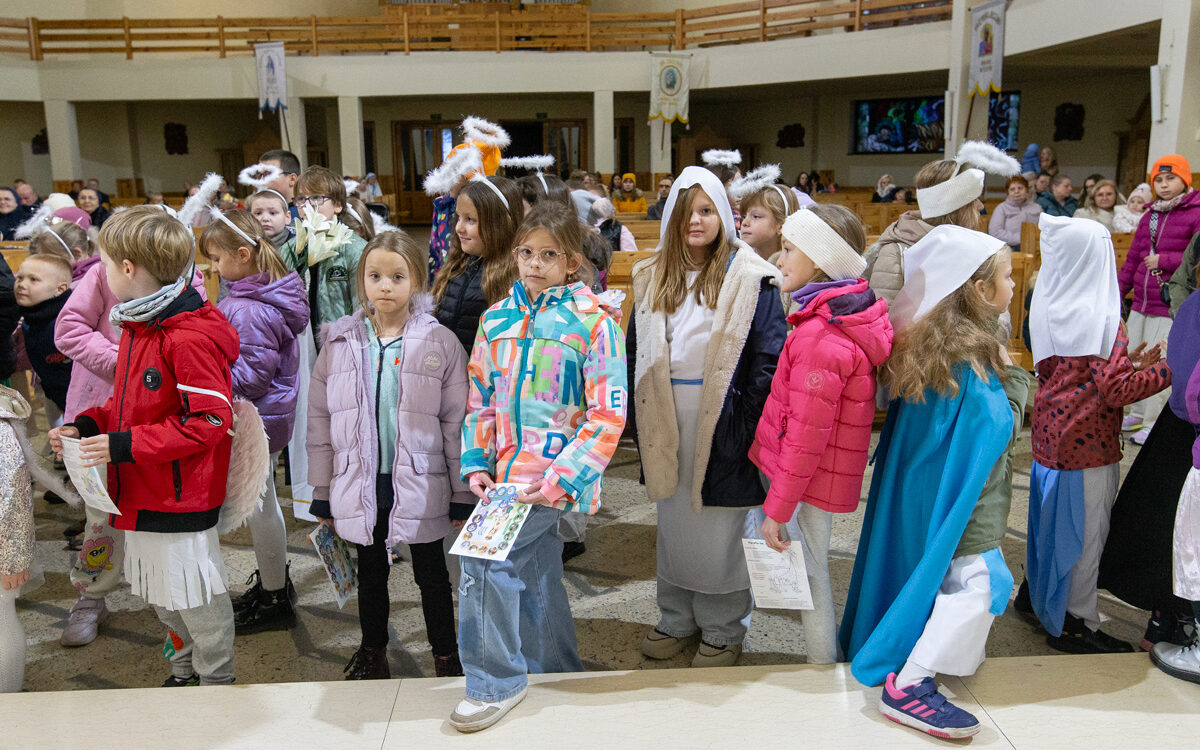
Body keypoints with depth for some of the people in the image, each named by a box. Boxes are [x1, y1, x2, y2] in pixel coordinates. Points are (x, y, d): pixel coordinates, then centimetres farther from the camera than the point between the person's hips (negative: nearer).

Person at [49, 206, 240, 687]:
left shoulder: (190, 338, -23)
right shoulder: (137, 325, 9)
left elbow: (209, 422, -25)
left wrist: (124, 445, -24)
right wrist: (87, 426, 2)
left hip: (182, 499, -10)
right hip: (143, 493, 10)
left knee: (196, 597, 7)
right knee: (162, 595, 23)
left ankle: (217, 683, 27)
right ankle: (184, 672, 42)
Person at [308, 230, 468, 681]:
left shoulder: (440, 343, -8)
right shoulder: (340, 344, -1)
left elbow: (456, 420, -5)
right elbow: (320, 420, 4)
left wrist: (463, 489, -3)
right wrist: (321, 491, 4)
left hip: (420, 484, -2)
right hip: (361, 485, 3)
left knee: (431, 573, 13)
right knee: (370, 572, 20)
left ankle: (445, 655, 31)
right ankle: (372, 650, 40)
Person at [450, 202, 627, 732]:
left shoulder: (594, 321, -9)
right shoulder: (497, 318, 8)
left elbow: (608, 416, -12)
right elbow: (481, 398, 14)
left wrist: (557, 482, -19)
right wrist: (477, 465, 1)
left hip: (558, 476, -6)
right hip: (507, 473, 6)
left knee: (485, 556, -16)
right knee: (538, 576, 17)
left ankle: (496, 683, 3)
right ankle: (558, 671, 39)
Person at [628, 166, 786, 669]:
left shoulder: (750, 278, -7)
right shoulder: (651, 278, 8)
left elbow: (769, 359, -10)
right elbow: (635, 355, 11)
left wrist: (746, 425, -16)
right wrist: (638, 421, 5)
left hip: (722, 421, -4)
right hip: (668, 424, 5)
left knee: (719, 527, 4)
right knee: (672, 521, 15)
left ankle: (724, 631, 24)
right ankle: (678, 619, 33)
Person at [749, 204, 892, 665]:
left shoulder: (820, 338, -29)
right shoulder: (850, 317, 3)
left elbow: (806, 435, -26)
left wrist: (777, 507, -17)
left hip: (809, 480, -8)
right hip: (827, 475, 9)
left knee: (808, 573, 8)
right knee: (810, 569, 23)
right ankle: (825, 656, 40)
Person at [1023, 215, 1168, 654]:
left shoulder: (1049, 308, 2)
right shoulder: (1100, 317, -20)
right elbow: (1116, 390, -20)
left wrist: (1127, 361, 7)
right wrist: (1169, 370, -10)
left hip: (1050, 433, 7)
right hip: (1087, 442, -7)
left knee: (1054, 513, 21)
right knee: (1084, 526, 4)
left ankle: (1036, 590, 36)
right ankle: (1074, 623, 16)